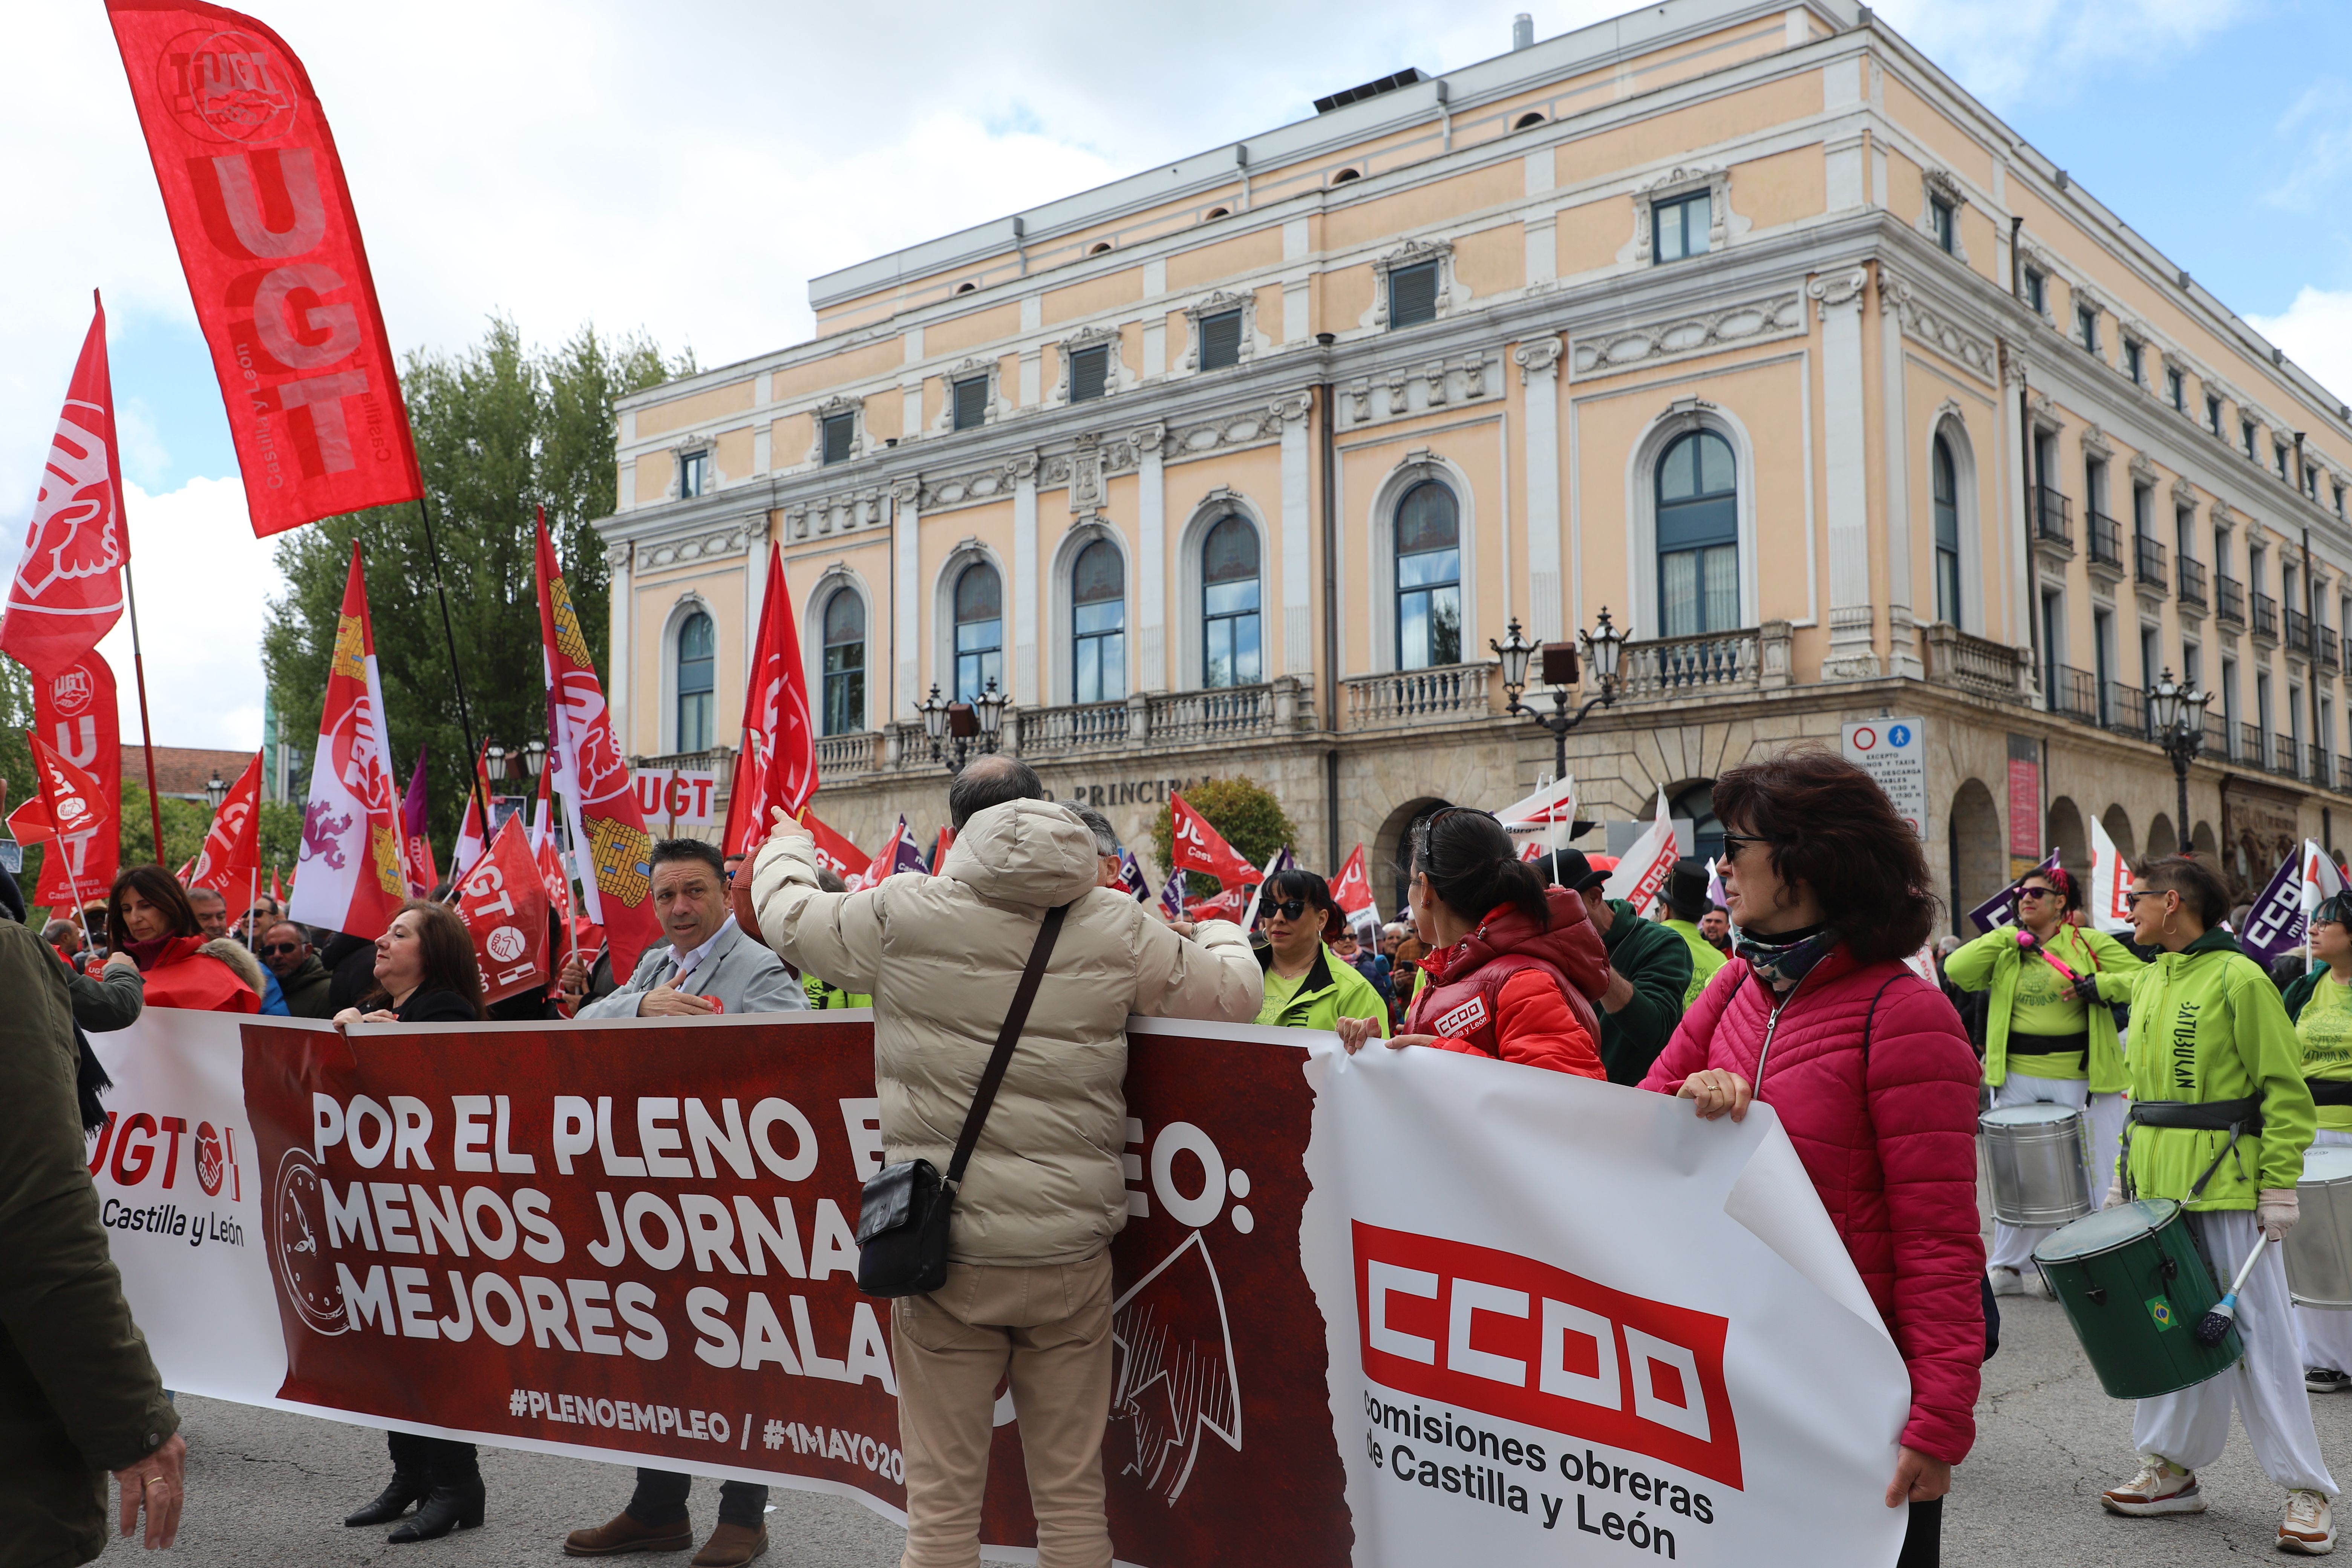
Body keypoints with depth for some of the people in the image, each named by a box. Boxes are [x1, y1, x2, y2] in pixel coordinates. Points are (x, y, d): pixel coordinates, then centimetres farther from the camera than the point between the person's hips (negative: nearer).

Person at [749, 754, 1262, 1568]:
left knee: (942, 1494, 9)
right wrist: (1223, 936, 32)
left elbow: (786, 915, 11)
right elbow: (1234, 996, 9)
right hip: (1071, 1255, 2)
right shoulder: (1119, 927, -2)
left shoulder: (901, 915, -6)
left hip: (944, 1249, -2)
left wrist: (787, 848, 34)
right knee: (1073, 1487, 13)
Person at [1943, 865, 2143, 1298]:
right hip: (2017, 1078, 3)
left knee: (2093, 1174, 1)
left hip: (2078, 1078, -3)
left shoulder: (2090, 943, 3)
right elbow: (1957, 971, -4)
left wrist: (2100, 985, -18)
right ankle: (2009, 1267, 21)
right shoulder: (2003, 949, 11)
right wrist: (2009, 938, -5)